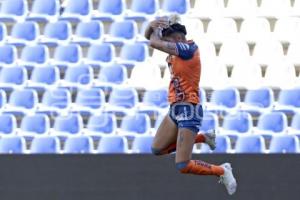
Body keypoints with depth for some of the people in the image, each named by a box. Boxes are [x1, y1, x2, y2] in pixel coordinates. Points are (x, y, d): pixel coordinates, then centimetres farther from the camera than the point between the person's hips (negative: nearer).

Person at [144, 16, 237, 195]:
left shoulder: (189, 49, -19)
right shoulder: (177, 50, 7)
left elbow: (154, 43, -22)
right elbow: (150, 37, 12)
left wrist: (156, 29, -2)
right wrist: (152, 26, -9)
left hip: (189, 110, -10)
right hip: (176, 109, 10)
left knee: (183, 166, -12)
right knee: (158, 149, 21)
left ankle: (222, 171, 8)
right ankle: (203, 138, 28)